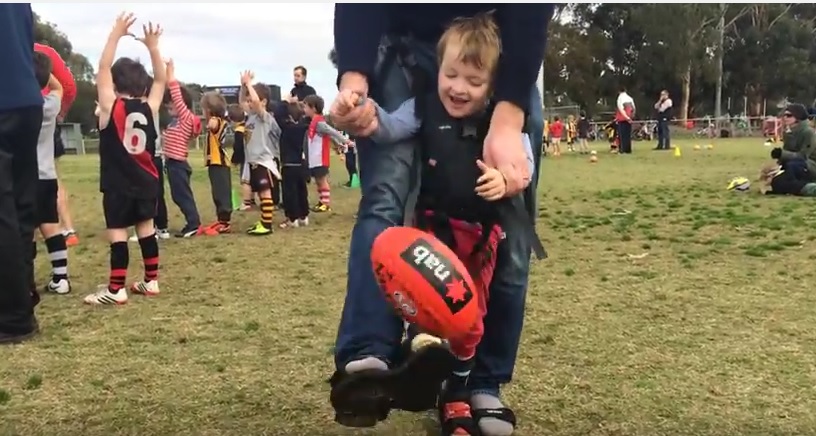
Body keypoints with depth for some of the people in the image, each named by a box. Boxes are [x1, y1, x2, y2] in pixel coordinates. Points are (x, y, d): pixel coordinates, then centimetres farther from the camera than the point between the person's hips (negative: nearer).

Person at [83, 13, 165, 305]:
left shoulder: (111, 106, -7)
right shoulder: (150, 108, 2)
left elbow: (103, 67, -9)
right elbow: (161, 80, 14)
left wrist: (116, 33, -8)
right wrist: (152, 46, 8)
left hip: (117, 185, -4)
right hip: (146, 182, 5)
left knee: (117, 232, -4)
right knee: (146, 227, 12)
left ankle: (116, 290, -5)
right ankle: (151, 281, 16)